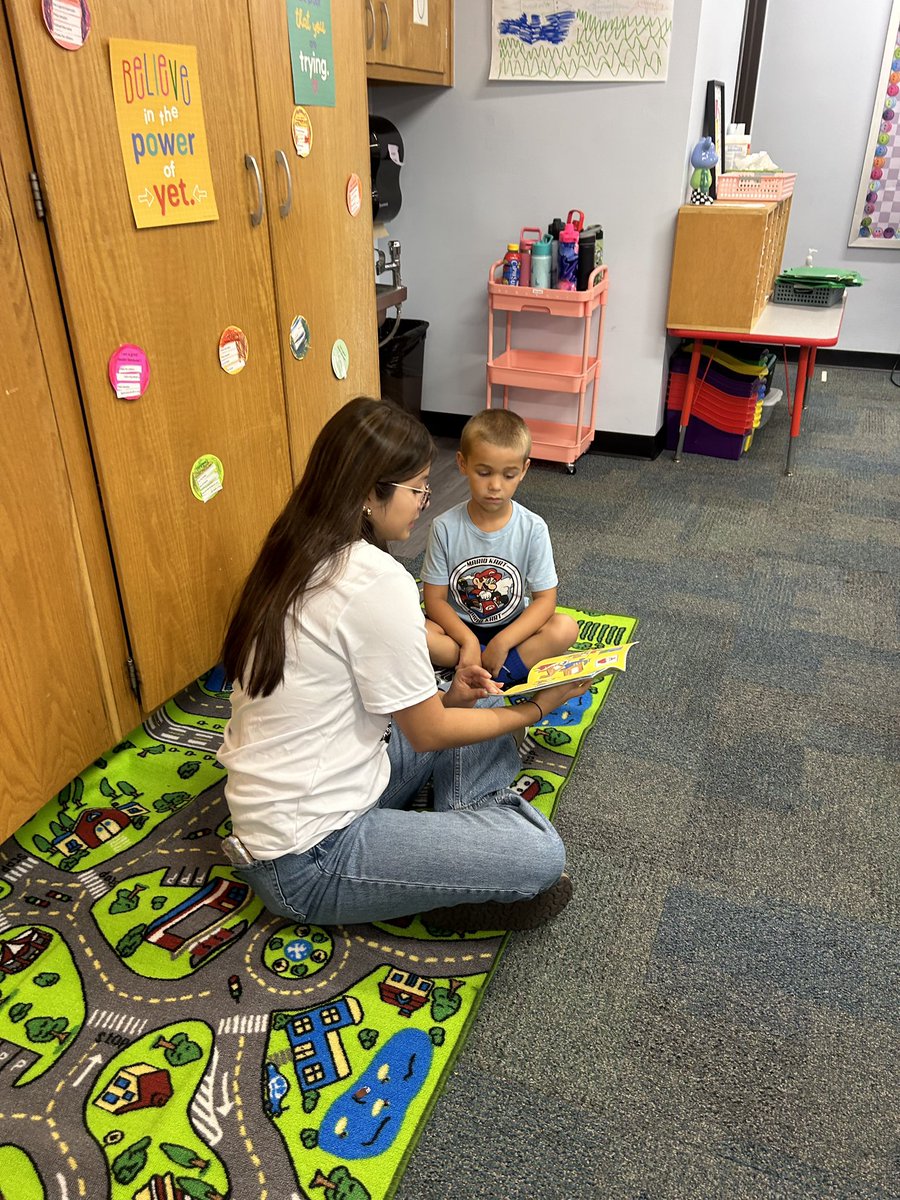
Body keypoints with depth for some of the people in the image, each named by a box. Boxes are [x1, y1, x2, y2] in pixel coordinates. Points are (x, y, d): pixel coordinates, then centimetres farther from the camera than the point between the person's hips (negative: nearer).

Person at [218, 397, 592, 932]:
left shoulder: (300, 557, 3)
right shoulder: (377, 581, -24)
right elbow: (428, 734, -13)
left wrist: (444, 696, 2)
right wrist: (535, 708, 1)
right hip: (306, 864, -9)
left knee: (480, 703, 15)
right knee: (540, 854, -18)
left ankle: (467, 844, 3)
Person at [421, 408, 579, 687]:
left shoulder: (533, 528, -11)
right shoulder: (445, 527, -12)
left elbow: (545, 598, -11)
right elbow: (435, 599, -10)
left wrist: (502, 642, -24)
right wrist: (469, 640, -26)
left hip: (511, 629, 1)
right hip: (459, 629, 0)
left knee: (565, 628, -26)